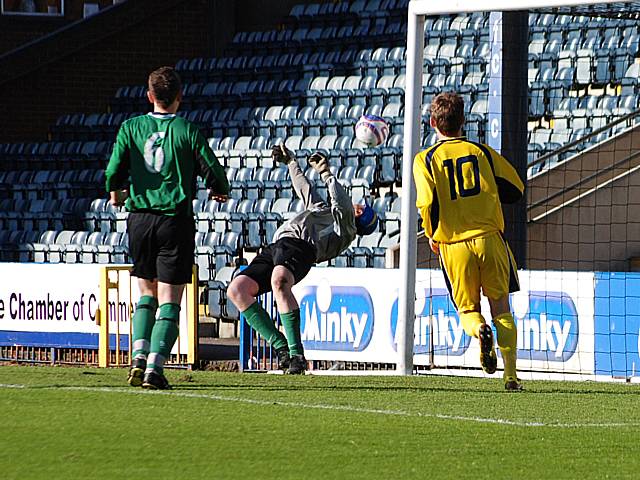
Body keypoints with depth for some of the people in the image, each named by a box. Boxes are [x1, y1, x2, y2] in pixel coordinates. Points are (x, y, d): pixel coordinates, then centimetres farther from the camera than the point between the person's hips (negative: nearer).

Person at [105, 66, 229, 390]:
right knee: (169, 300, 0)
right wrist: (221, 192, 19)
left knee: (147, 293, 18)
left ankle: (139, 356, 1)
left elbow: (114, 171, -5)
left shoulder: (131, 127, 1)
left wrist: (115, 193, 18)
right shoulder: (187, 131, -5)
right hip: (176, 219, -3)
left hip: (139, 219, 3)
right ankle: (155, 367, -11)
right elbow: (212, 171, -4)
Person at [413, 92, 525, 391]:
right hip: (489, 238, 1)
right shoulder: (482, 152, 8)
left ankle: (480, 329, -22)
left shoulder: (426, 159, 1)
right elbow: (515, 189, 10)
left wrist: (432, 236, 4)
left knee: (467, 309, 14)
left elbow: (428, 201, -12)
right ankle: (511, 375, -2)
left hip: (454, 245, -1)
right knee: (501, 307, 10)